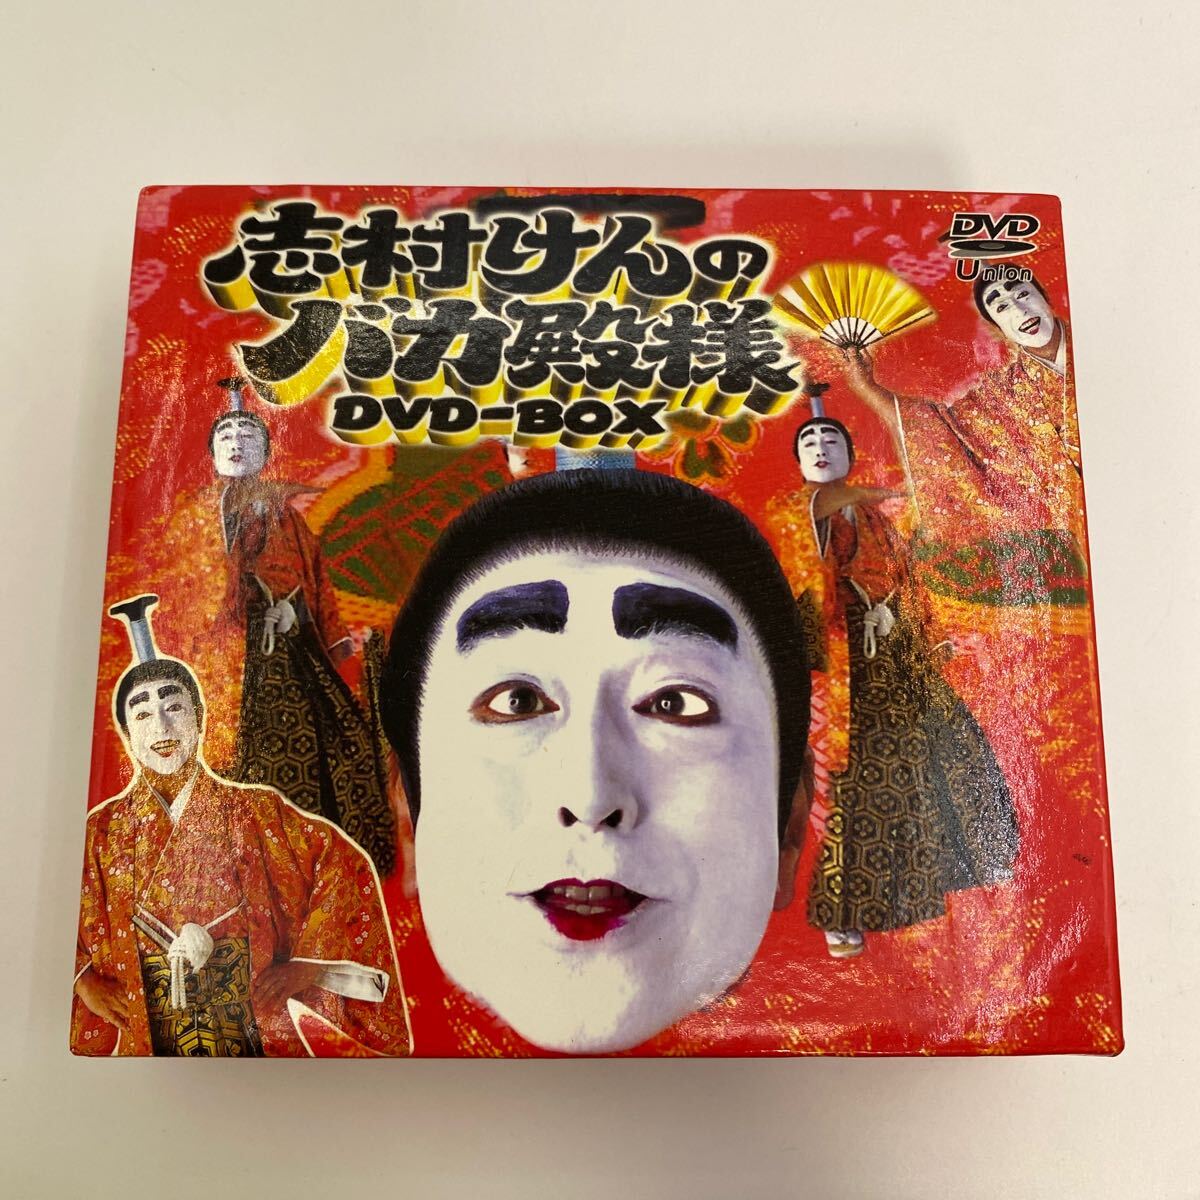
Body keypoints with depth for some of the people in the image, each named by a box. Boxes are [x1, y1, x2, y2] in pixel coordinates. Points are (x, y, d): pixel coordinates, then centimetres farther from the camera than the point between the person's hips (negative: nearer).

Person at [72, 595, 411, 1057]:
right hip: (144, 1045, 1)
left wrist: (306, 964, -4)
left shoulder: (255, 812, 1)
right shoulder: (102, 830, 7)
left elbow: (347, 865, 0)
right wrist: (84, 982, 0)